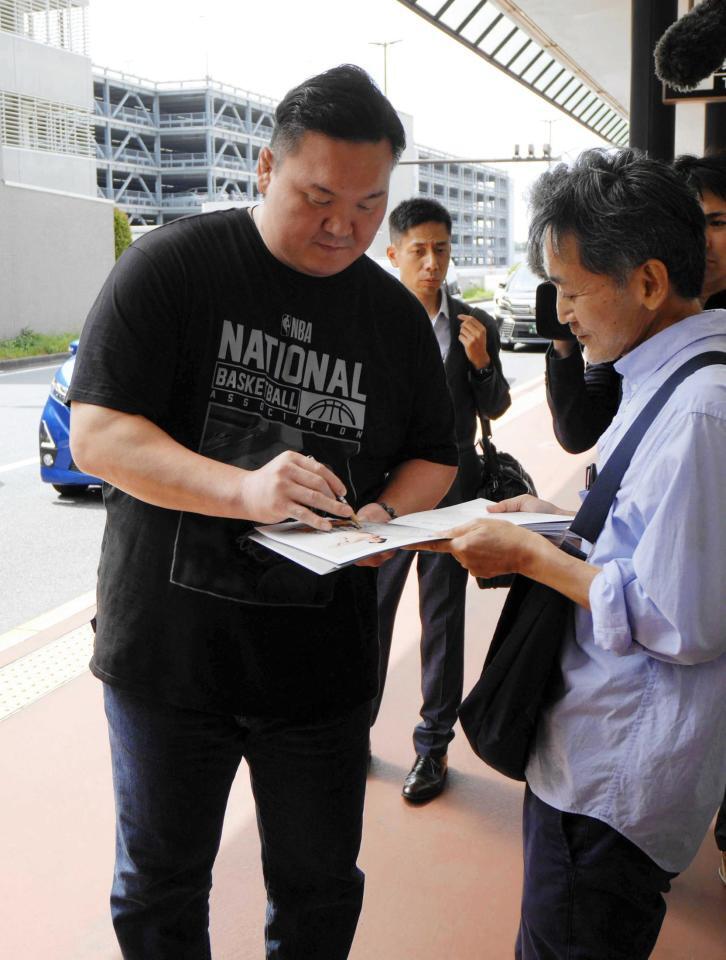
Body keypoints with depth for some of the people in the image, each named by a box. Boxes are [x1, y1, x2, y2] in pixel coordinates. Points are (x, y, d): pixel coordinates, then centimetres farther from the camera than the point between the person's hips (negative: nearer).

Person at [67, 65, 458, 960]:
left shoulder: (397, 313, 4)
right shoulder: (173, 265, -8)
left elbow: (433, 457, 13)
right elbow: (95, 433, -14)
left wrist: (386, 516, -10)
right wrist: (242, 489, -30)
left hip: (322, 658, 3)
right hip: (169, 644, -2)